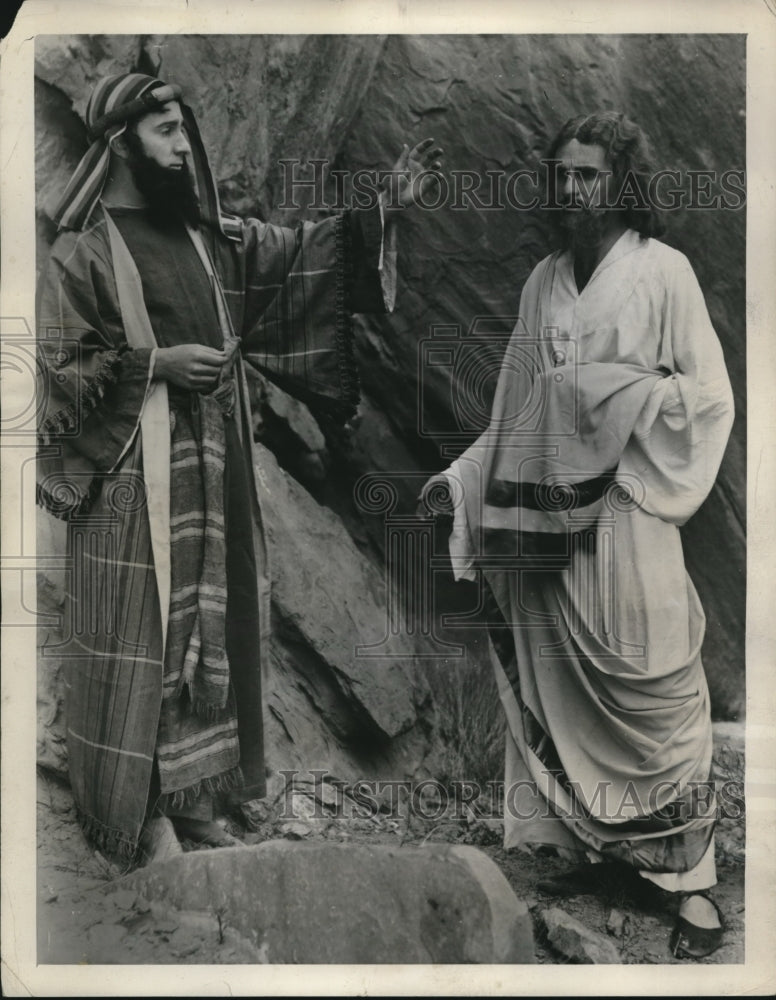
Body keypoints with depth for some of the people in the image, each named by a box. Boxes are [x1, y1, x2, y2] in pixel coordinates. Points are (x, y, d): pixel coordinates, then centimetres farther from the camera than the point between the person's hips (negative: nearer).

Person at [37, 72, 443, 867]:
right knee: (144, 638, 1)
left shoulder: (212, 235, 12)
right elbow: (57, 367, -8)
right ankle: (144, 808, 17)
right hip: (136, 475, -6)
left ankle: (194, 789, 27)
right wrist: (157, 364, -17)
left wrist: (385, 208, -3)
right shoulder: (83, 251, -5)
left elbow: (299, 255, 6)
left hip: (214, 466, 6)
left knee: (209, 627, 12)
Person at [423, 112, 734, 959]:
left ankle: (689, 877, 15)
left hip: (627, 511, -5)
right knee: (566, 688, 9)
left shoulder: (662, 271, -2)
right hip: (549, 511, 5)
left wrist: (616, 392, -15)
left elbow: (710, 396, -3)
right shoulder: (543, 282, 12)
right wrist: (461, 474, 10)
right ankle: (600, 846, 27)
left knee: (647, 687, -2)